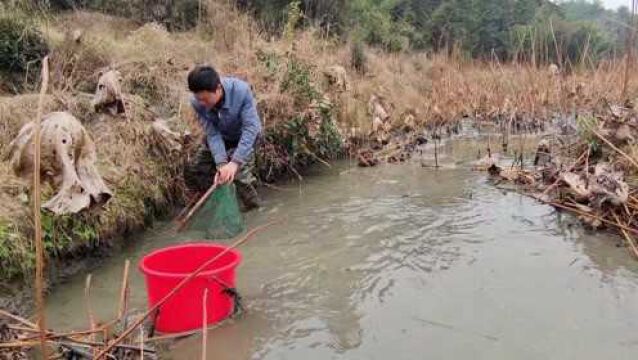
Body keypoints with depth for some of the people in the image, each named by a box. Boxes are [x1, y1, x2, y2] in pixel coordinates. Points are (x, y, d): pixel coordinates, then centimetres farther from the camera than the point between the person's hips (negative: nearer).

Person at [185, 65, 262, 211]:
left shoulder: (241, 91, -37)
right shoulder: (196, 102, -26)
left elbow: (251, 128, -36)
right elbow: (212, 134, -25)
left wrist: (235, 162, -44)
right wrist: (221, 163, -39)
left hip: (243, 136, -4)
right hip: (220, 137, 4)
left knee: (239, 173, -23)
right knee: (192, 171, -4)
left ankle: (252, 203, 4)